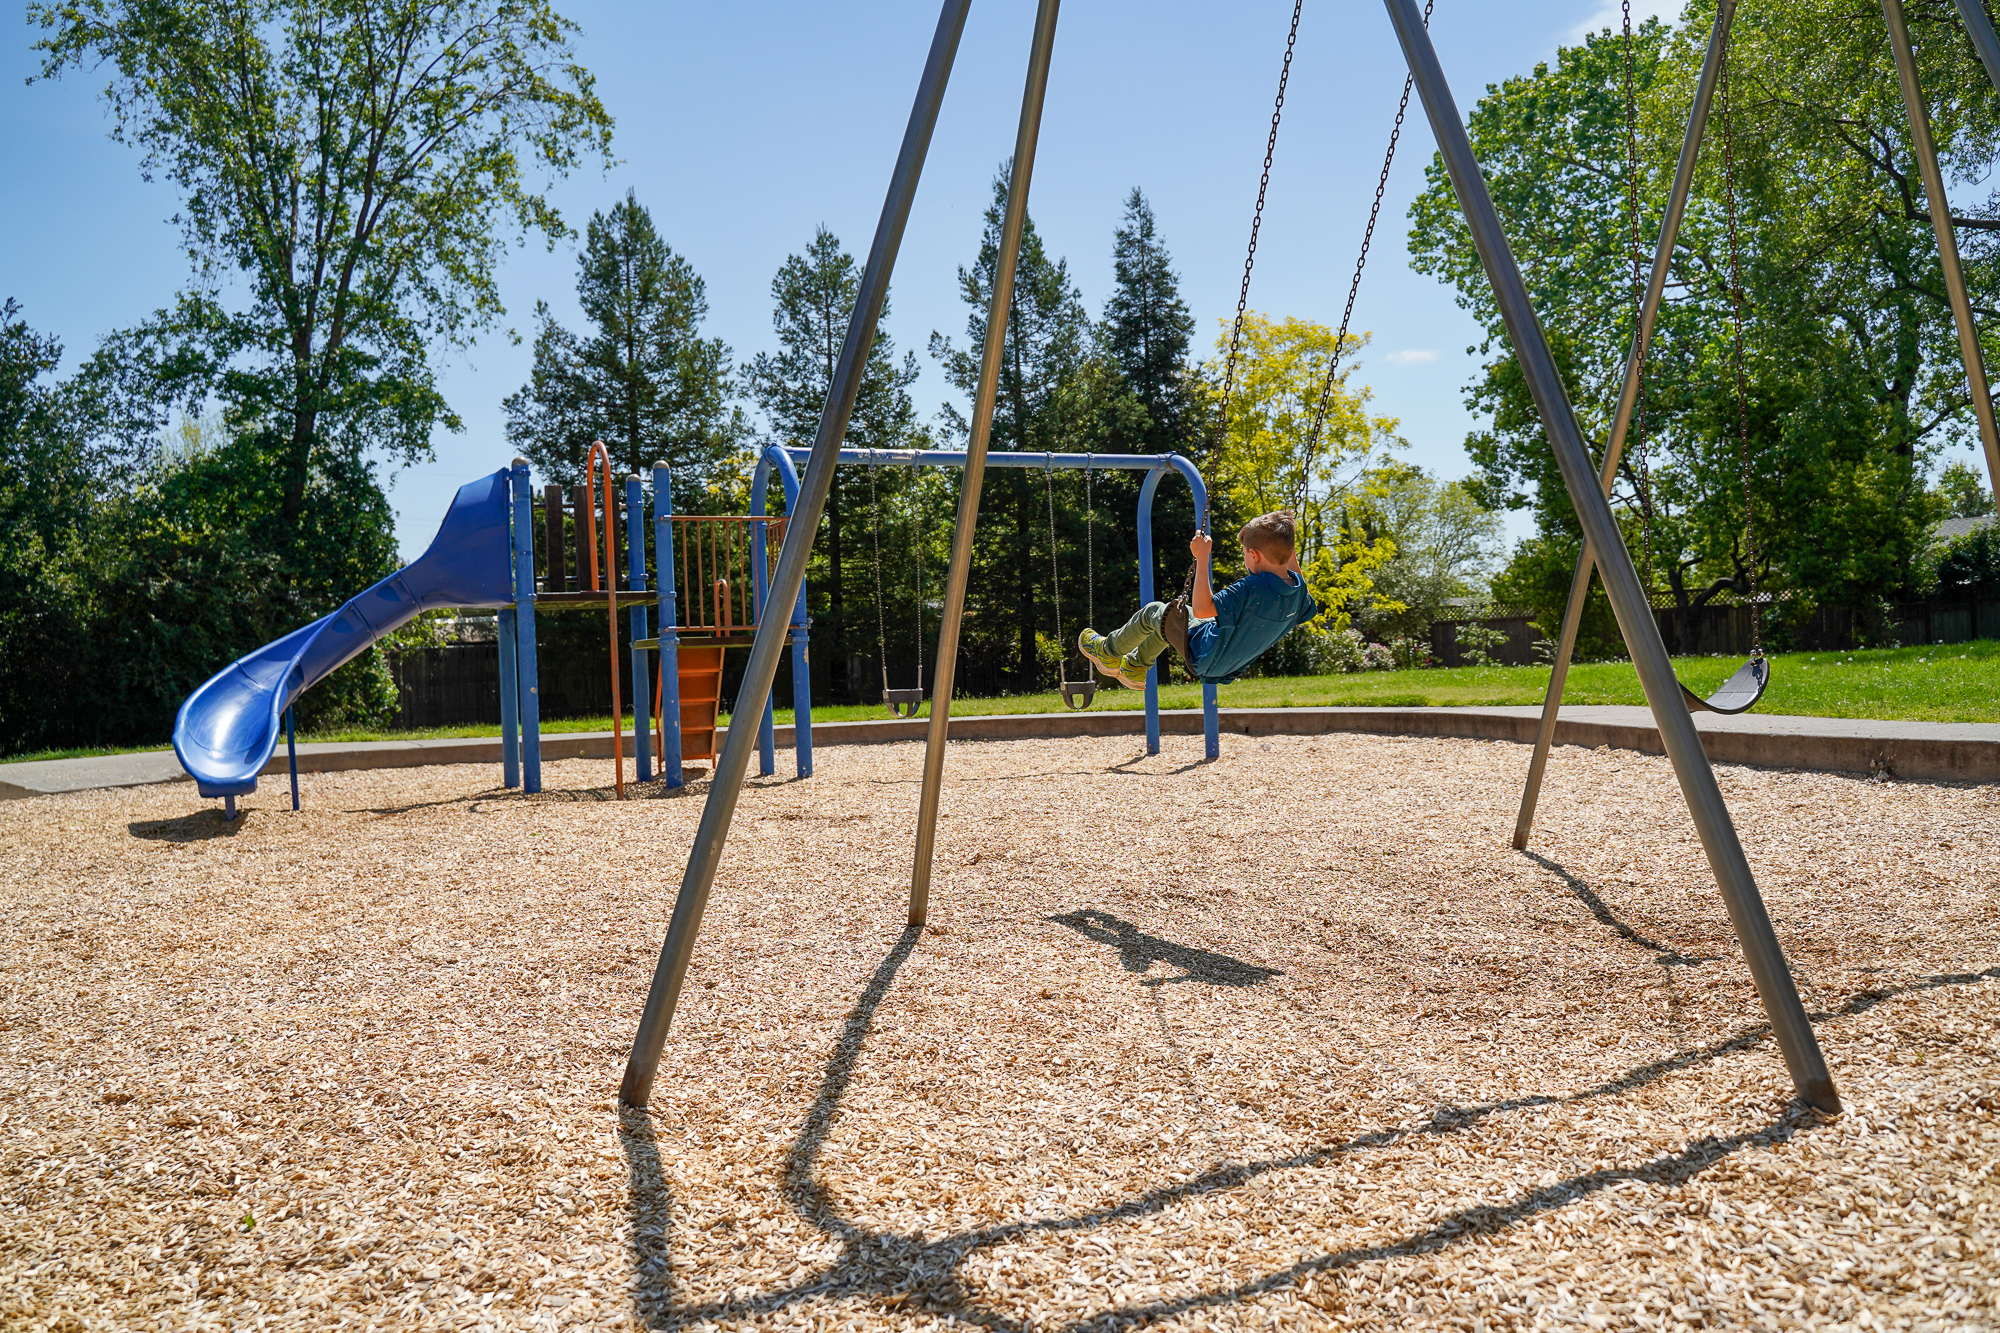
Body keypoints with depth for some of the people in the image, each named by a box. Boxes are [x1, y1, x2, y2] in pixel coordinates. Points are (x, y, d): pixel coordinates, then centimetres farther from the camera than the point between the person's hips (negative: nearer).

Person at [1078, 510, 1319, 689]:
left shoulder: (1252, 587, -36)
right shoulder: (1296, 587, -13)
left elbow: (1202, 609, -37)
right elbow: (1306, 607, 12)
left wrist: (1202, 558, -34)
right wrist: (1292, 562, 9)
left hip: (1205, 660, -8)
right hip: (1232, 665, 8)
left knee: (1153, 612, 9)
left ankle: (1108, 652, 32)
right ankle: (1136, 666, 47)